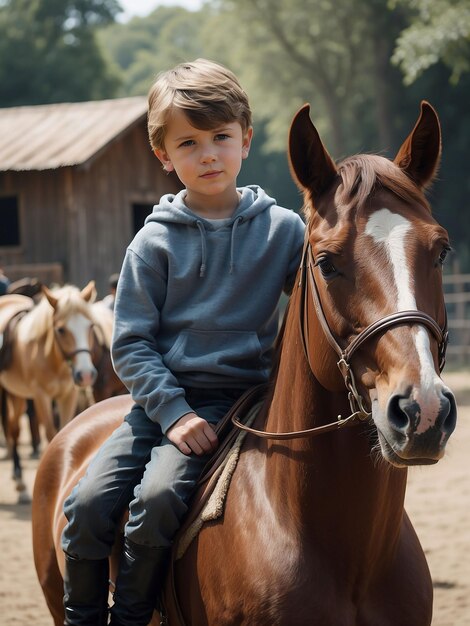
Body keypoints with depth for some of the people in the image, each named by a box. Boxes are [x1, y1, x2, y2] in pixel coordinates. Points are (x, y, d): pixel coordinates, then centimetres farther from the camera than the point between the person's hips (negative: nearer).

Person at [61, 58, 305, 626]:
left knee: (158, 497, -26)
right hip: (160, 397, 2)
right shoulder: (154, 243, 1)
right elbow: (130, 343, 0)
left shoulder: (282, 229, 1)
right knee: (87, 504, -14)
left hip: (235, 397, -2)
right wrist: (173, 411, -12)